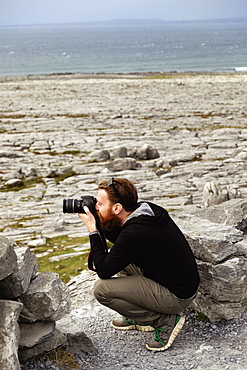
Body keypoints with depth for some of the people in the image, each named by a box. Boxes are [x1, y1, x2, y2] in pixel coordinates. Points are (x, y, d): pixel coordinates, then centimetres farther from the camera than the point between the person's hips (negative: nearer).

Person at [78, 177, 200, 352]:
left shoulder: (135, 232, -28)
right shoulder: (148, 210, -1)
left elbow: (104, 271, -18)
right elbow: (120, 240, 19)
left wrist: (93, 231, -11)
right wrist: (98, 222, 4)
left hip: (177, 297, -9)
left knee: (102, 289, -14)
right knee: (116, 256, 18)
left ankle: (165, 320, -5)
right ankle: (139, 317, 21)